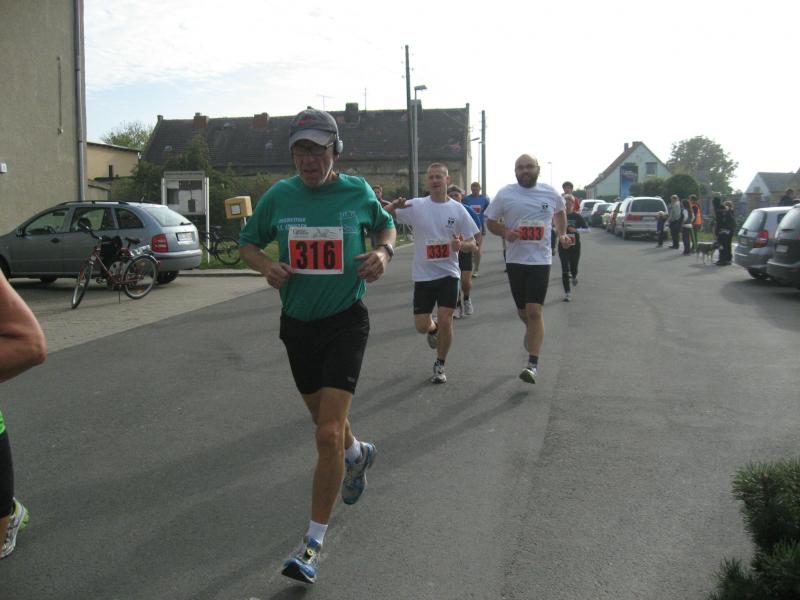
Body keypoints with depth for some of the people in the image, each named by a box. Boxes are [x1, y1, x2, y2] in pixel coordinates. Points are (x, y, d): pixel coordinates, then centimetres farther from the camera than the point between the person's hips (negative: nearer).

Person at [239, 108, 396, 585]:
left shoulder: (357, 191, -4)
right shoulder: (279, 195, -2)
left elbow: (386, 225, 15)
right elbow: (248, 242, 10)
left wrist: (385, 252, -7)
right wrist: (265, 265, -12)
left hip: (346, 321, -3)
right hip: (298, 322, 3)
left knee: (328, 433, -13)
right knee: (326, 422, 21)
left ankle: (315, 541, 0)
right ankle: (357, 454, 57)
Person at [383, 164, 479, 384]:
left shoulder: (458, 209, -1)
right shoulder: (416, 206, -2)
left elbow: (472, 245, 3)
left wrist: (461, 245, -20)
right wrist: (394, 206, -28)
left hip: (448, 274, -1)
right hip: (423, 274, 1)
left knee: (445, 321, -7)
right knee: (421, 326, 3)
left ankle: (440, 365, 15)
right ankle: (433, 329, 41)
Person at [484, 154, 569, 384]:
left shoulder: (551, 193, 2)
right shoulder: (504, 194, -3)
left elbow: (559, 212, 23)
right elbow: (490, 222, 5)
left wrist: (562, 234, 9)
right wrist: (504, 232, -14)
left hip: (541, 259, -1)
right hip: (515, 259, 1)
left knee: (534, 311, -12)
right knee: (523, 312, 12)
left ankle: (533, 363, -7)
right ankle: (532, 331, 47)